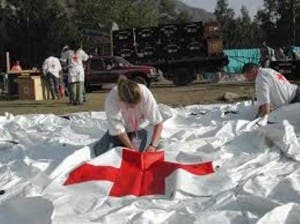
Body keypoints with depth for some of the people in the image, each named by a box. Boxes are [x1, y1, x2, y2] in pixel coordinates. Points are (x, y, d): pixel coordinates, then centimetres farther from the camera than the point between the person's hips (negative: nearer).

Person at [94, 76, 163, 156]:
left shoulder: (145, 94, -34)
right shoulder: (111, 99, -34)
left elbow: (158, 123, -26)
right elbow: (118, 130, -23)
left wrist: (153, 145, -39)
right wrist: (132, 148, -30)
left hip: (139, 128, 0)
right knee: (100, 151, -16)